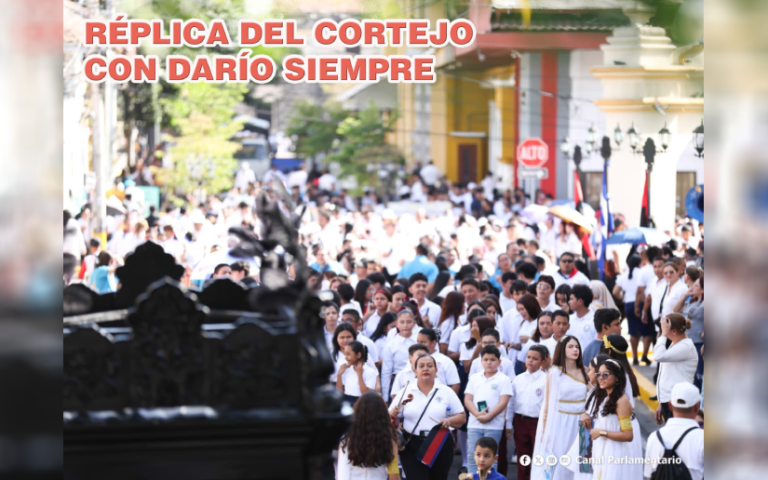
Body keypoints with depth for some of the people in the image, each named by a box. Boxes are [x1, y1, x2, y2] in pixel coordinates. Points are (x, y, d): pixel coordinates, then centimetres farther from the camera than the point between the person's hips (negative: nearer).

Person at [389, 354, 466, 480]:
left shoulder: (446, 392, 5)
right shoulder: (405, 392, 3)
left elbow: (462, 417, 7)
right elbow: (391, 420, 5)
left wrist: (449, 421, -14)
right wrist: (392, 415, -19)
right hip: (412, 447, -1)